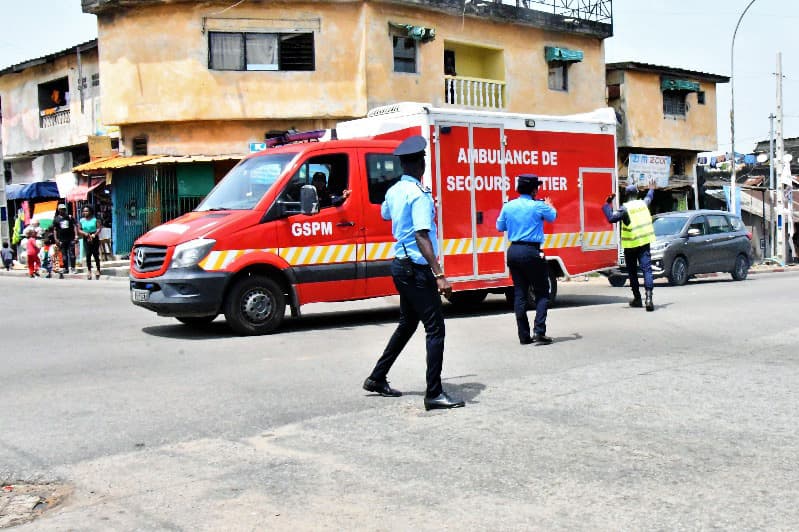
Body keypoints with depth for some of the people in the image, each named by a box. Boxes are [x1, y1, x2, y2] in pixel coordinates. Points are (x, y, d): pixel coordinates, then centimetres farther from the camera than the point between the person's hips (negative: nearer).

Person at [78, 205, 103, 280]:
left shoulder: (95, 219, 0)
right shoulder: (81, 220, 6)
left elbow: (99, 228, -7)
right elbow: (79, 230, 4)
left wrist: (94, 234, -20)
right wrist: (85, 233, -14)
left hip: (94, 238, -2)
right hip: (86, 239, 2)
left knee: (96, 254, 1)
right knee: (88, 255, -3)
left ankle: (98, 270, 10)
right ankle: (89, 270, 2)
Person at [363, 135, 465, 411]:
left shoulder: (393, 191, 9)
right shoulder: (420, 194, -17)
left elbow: (385, 214, 31)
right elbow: (421, 236, -25)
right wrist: (439, 275, -29)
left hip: (400, 265, 9)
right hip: (417, 268, -9)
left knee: (407, 324, 21)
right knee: (435, 329, -7)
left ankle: (377, 378, 28)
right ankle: (434, 394, -8)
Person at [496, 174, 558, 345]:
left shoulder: (508, 206, 2)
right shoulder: (538, 206, -9)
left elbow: (500, 227, 15)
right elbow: (553, 216, 13)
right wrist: (549, 205, 35)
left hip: (513, 251, 5)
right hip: (532, 252, -5)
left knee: (520, 294, 9)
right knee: (542, 293, 5)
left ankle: (524, 336, 11)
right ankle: (539, 332, -5)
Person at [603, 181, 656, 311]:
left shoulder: (625, 208, -11)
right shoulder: (643, 203, 6)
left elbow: (611, 218, -16)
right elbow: (649, 198, 28)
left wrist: (607, 204, -6)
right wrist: (651, 189, 49)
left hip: (630, 244, -3)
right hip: (644, 242, 3)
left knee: (632, 272, 12)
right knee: (647, 269, -6)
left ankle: (637, 298, 19)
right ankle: (649, 297, -22)